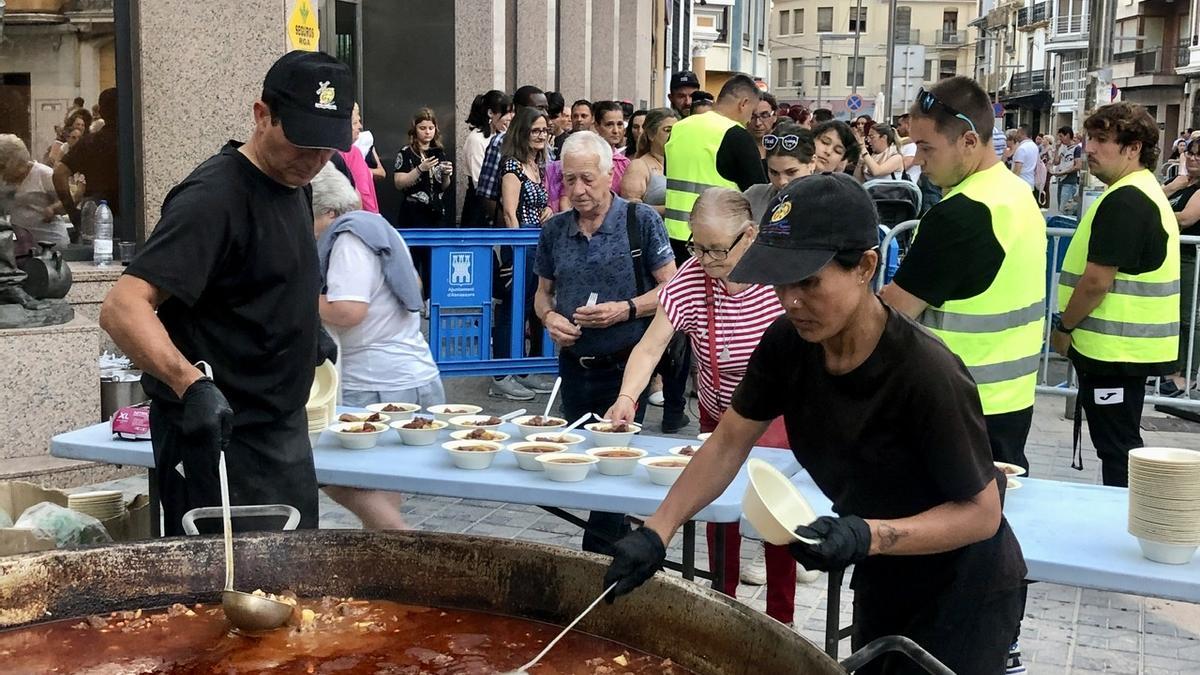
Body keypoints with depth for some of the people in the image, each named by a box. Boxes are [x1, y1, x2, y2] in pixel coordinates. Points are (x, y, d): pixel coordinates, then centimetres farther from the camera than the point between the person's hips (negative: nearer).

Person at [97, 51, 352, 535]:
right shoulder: (214, 198, -20)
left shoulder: (290, 181, 8)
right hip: (220, 439, -9)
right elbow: (122, 308, -30)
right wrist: (192, 384, -43)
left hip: (284, 430, 9)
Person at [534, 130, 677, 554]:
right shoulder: (554, 231, 6)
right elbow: (543, 293, 15)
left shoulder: (641, 221, -7)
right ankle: (624, 549, 31)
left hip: (626, 365, -5)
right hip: (574, 367, 5)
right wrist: (549, 317, -7)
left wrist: (626, 309, -20)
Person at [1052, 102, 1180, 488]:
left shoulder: (1124, 200, -19)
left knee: (1117, 449, -3)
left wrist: (1064, 327, -8)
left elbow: (1096, 281, -23)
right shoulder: (1145, 192, 15)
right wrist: (1074, 326, 19)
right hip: (1127, 347, 11)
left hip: (1114, 350, -11)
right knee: (1124, 445, 18)